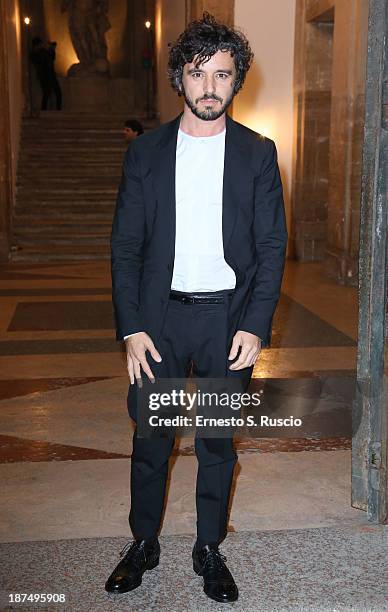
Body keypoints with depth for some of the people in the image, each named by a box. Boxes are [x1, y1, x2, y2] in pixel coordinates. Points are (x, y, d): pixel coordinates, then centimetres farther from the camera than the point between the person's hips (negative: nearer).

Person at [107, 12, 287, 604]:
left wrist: (255, 327, -10)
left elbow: (272, 246, 0)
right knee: (150, 439, 9)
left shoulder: (257, 153, 2)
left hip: (228, 316, 0)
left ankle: (210, 550, 28)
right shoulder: (146, 151, 3)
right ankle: (143, 544, 29)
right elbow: (125, 244, 2)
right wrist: (131, 328, -7)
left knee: (218, 443, 10)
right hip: (159, 316, 1)